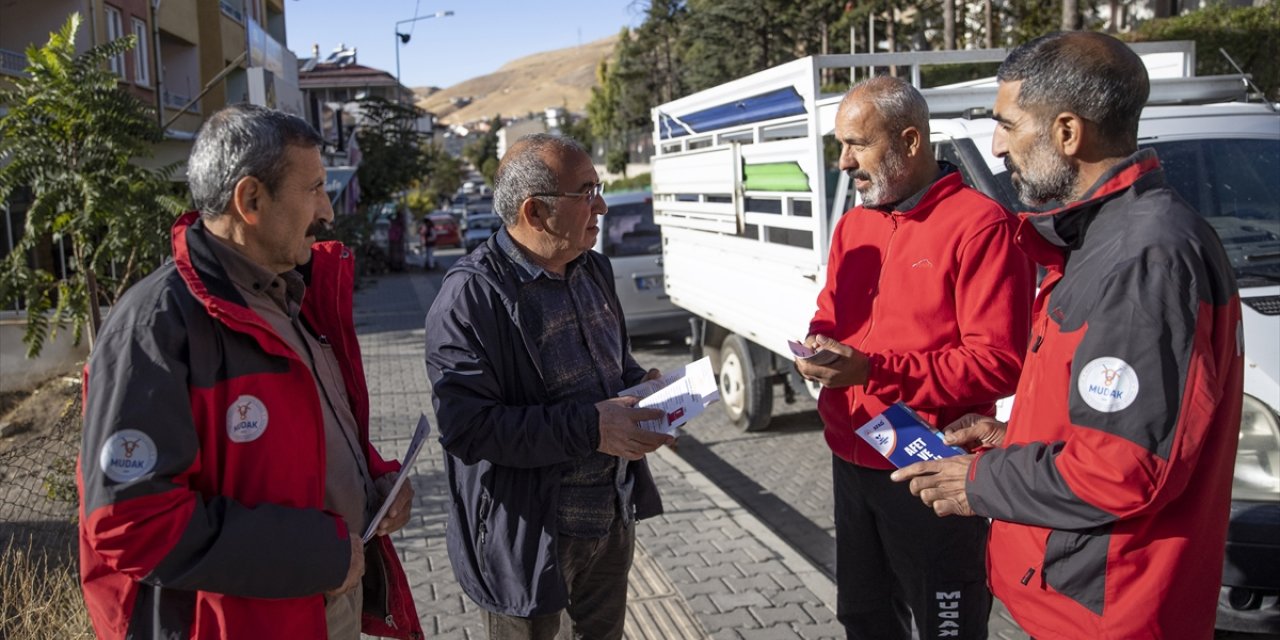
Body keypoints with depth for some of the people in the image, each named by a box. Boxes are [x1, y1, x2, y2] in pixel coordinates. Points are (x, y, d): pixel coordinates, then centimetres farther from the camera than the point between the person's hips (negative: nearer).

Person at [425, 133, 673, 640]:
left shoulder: (593, 269, 7)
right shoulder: (471, 297, -20)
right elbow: (467, 426, -27)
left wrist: (644, 386, -2)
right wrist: (590, 428, -29)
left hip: (613, 517, 8)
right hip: (533, 538, -7)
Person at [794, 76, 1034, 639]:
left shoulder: (980, 224, -16)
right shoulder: (852, 226, 10)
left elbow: (1000, 361, -21)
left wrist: (873, 370, -26)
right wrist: (819, 347, -6)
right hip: (851, 463, 8)